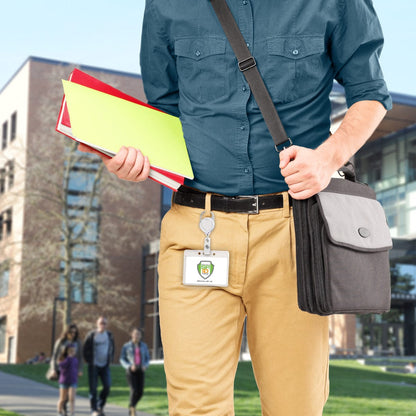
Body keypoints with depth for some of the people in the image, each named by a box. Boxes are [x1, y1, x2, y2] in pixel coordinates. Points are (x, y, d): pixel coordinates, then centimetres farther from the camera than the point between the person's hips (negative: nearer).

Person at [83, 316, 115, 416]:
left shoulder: (109, 335, 7)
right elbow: (85, 349, 1)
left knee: (107, 386, -7)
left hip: (105, 366, 3)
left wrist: (110, 360, 9)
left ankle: (100, 405, 13)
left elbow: (112, 348, 19)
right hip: (93, 366, -3)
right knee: (93, 388, -2)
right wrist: (88, 360, -3)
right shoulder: (91, 335, -5)